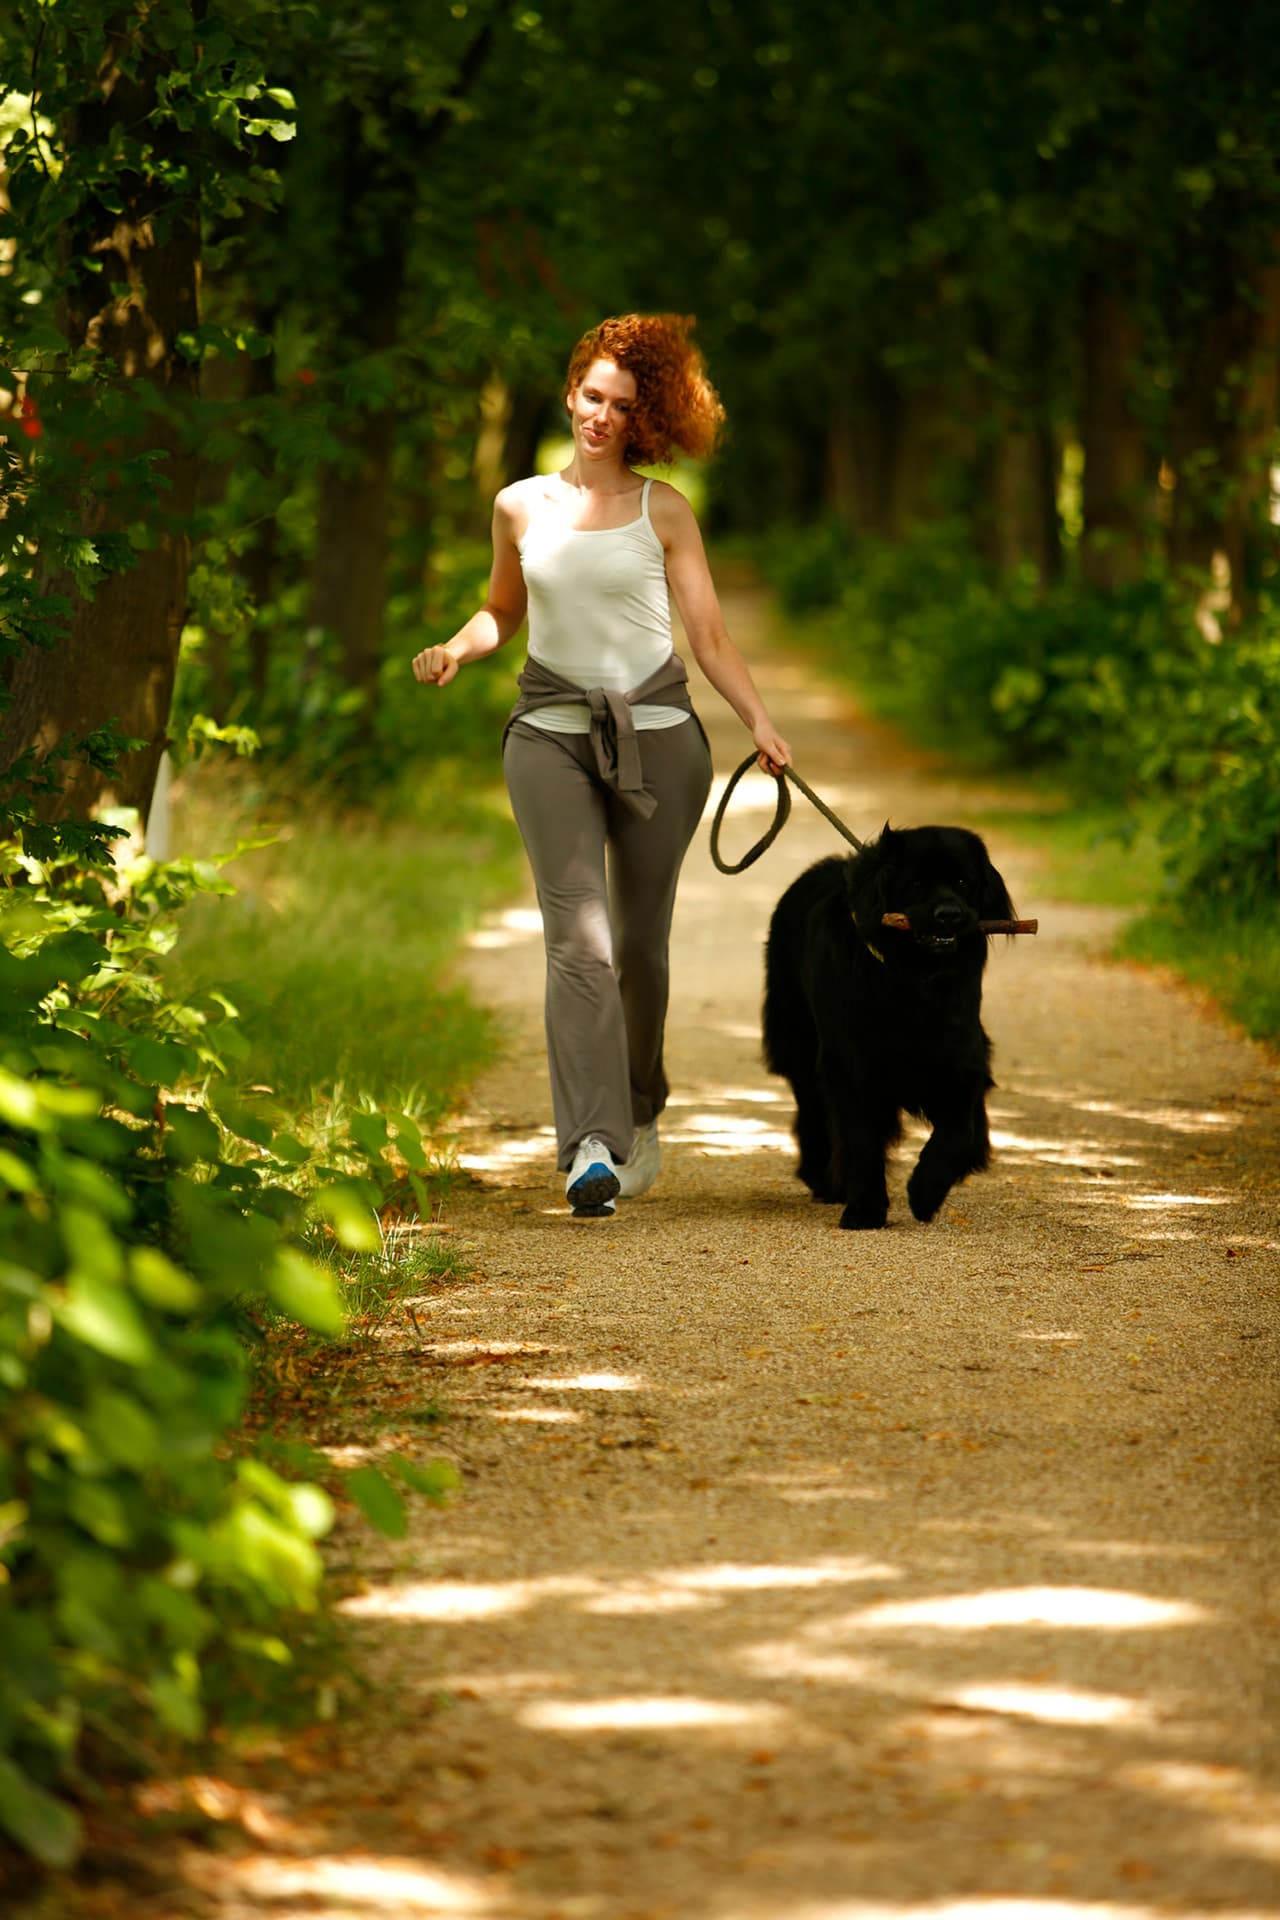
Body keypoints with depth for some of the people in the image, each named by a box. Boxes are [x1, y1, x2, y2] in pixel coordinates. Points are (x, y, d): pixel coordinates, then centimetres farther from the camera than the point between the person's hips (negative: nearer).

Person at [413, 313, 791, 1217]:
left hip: (656, 731, 0)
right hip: (553, 732, 0)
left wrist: (761, 724, -10)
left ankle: (640, 1113, 29)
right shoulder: (521, 508, 10)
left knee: (640, 942, 5)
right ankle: (592, 1144, -25)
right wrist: (455, 650, 4)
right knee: (579, 937, -16)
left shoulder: (663, 511, 4)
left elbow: (711, 635, 3)